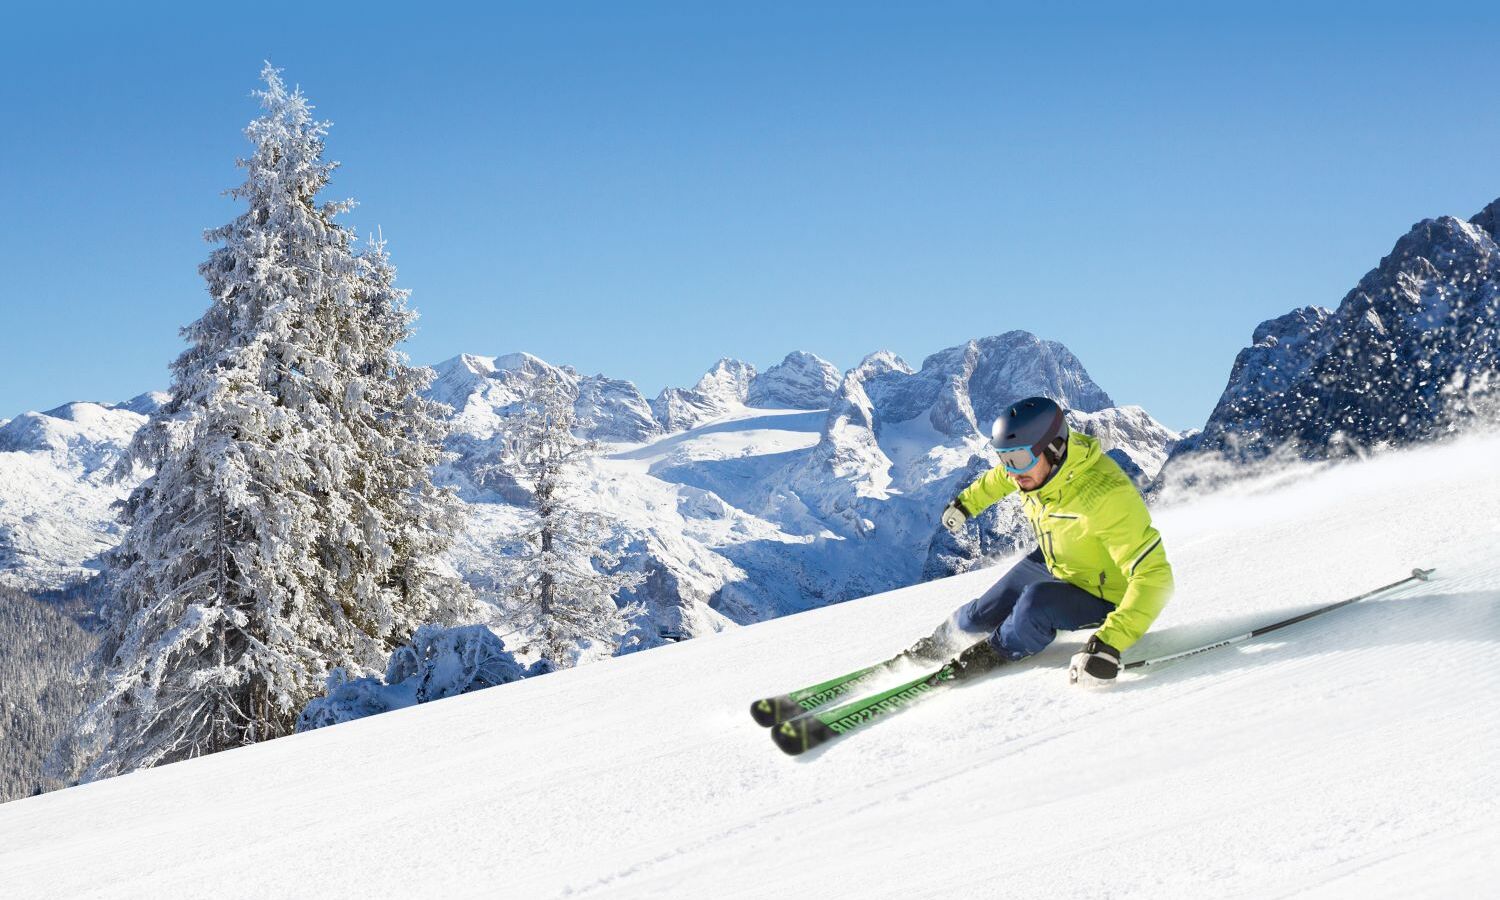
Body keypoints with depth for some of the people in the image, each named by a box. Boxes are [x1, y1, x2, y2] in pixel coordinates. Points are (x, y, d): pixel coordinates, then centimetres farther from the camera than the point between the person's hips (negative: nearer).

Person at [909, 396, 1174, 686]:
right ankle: (944, 639, 43)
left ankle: (998, 651, 0)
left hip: (1101, 597, -7)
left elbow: (1153, 576, -41)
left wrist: (1109, 643, -51)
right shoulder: (1037, 462, -17)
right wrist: (966, 502, 27)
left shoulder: (1107, 497, -40)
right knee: (977, 618, 6)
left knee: (1035, 602, -33)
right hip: (1052, 564, 7)